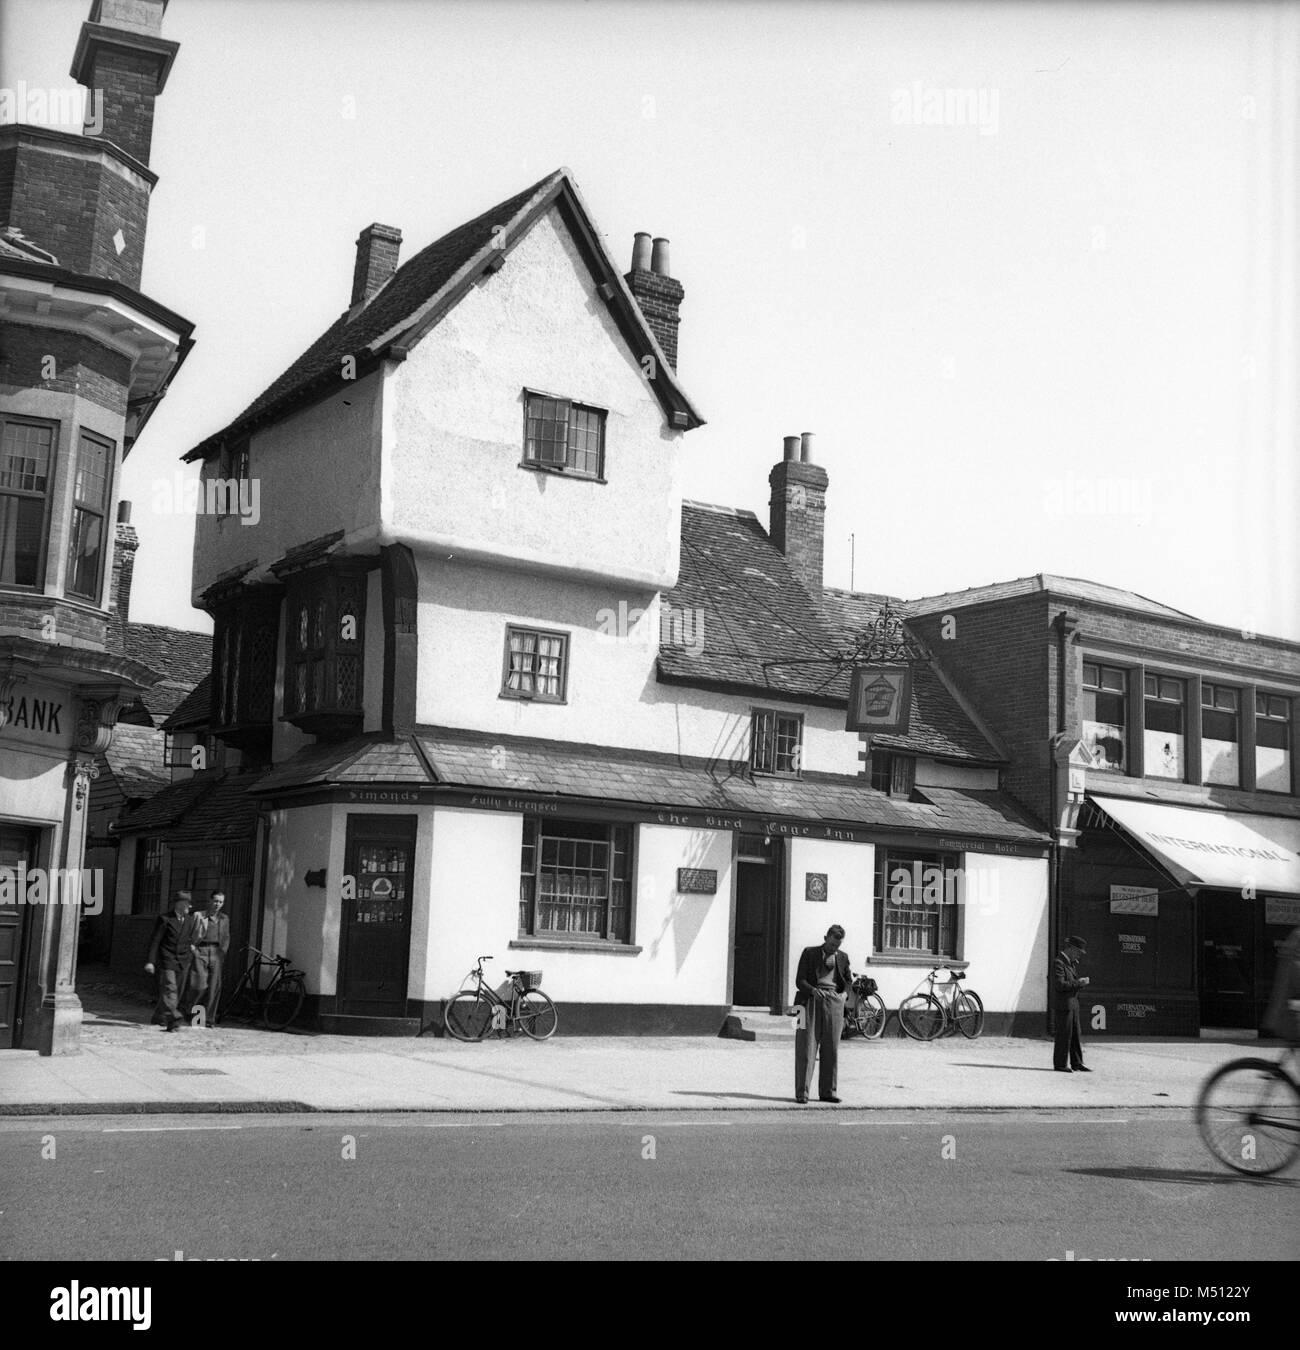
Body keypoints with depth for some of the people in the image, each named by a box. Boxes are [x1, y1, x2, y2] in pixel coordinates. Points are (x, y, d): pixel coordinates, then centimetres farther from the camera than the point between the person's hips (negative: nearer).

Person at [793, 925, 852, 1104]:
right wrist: (813, 990, -19)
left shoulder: (842, 957, 15)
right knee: (806, 1047, -6)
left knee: (831, 1049, 3)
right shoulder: (809, 953, 5)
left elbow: (848, 981, 26)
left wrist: (844, 993, 6)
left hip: (833, 1002, 3)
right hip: (811, 1001, -3)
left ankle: (827, 1092, 11)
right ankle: (801, 1092, -4)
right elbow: (800, 980, 0)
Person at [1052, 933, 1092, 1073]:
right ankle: (1060, 1064, 2)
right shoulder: (1059, 963, -14)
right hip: (1063, 1004, -9)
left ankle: (1077, 1063, 17)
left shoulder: (1071, 963, 17)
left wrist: (1081, 982, 3)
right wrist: (1077, 983, -20)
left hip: (1073, 1003, 9)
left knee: (1075, 1034, 11)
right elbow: (1060, 985, -22)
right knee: (1064, 1035, -5)